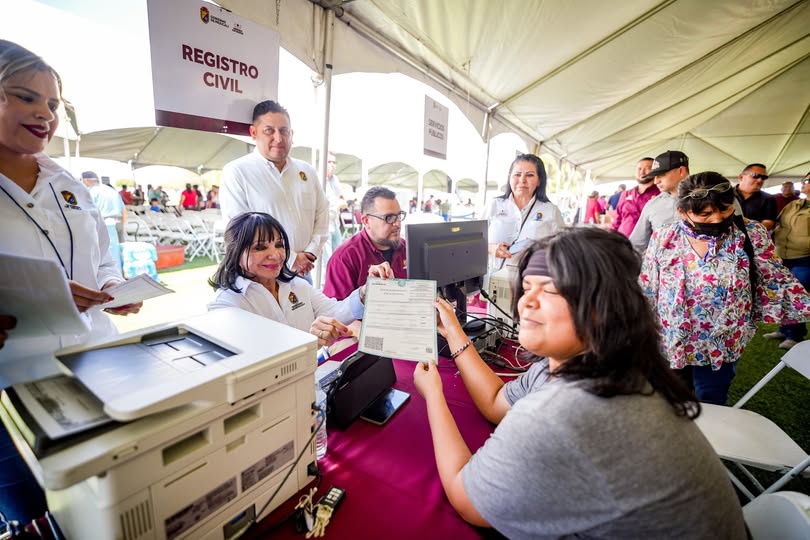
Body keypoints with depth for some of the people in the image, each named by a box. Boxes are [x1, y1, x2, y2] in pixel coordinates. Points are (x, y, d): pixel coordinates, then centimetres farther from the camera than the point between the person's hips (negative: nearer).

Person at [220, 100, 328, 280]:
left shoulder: (307, 171, 8)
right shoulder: (236, 172, -7)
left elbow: (322, 213, 10)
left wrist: (311, 252, -4)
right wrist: (289, 259, -15)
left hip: (302, 271, 4)